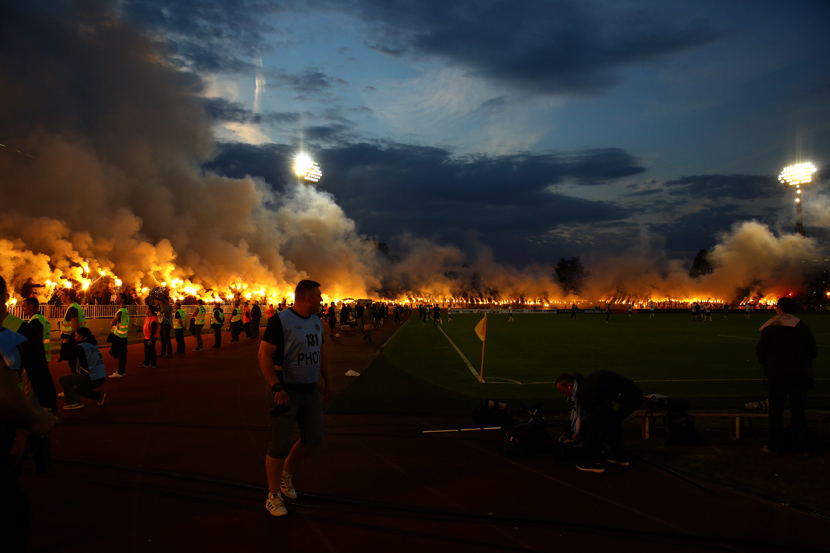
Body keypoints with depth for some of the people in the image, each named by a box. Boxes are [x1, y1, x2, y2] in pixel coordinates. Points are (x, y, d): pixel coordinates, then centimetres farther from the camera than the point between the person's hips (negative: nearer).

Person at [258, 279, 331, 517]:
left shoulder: (316, 321, 11)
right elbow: (264, 355, -19)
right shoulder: (280, 321, -14)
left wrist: (327, 381, 19)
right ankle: (273, 496, 14)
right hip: (285, 391, -7)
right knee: (280, 444, -2)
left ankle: (286, 473, 35)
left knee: (313, 438, 10)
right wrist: (277, 388, -25)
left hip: (310, 391, 7)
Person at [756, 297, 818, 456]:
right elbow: (814, 352, 8)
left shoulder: (771, 328, -5)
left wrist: (767, 365, 15)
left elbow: (760, 351, -4)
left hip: (777, 373, -2)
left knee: (776, 409, 6)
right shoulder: (804, 327, 4)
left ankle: (776, 444, 9)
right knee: (798, 410, 7)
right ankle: (799, 446, 8)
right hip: (801, 373, 3)